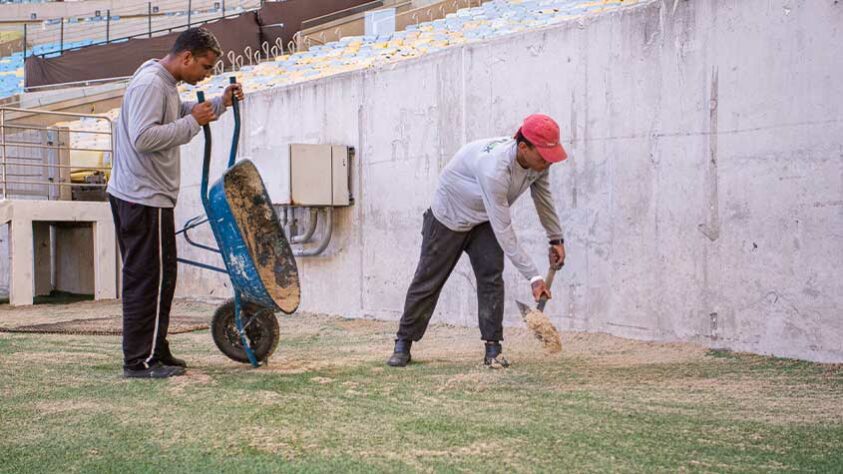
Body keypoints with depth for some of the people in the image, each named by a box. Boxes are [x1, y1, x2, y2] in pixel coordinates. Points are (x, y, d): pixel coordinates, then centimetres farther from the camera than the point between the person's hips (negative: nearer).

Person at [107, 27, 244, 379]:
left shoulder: (166, 84, 17)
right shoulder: (149, 84, -16)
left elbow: (180, 116, 33)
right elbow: (143, 138, -26)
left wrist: (220, 104, 20)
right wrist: (193, 122, -18)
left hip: (146, 196, 11)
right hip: (143, 197, -11)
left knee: (157, 277, 14)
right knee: (149, 278, -7)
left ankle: (156, 353, 21)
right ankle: (140, 360, -1)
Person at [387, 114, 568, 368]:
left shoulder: (538, 161, -20)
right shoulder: (495, 168, -43)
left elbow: (543, 198, 2)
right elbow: (503, 230, -40)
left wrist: (556, 239, 7)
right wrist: (533, 276, -38)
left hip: (484, 220, 6)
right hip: (449, 216, -6)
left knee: (491, 276, -9)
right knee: (429, 280, 2)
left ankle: (493, 347, -2)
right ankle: (403, 343, 15)